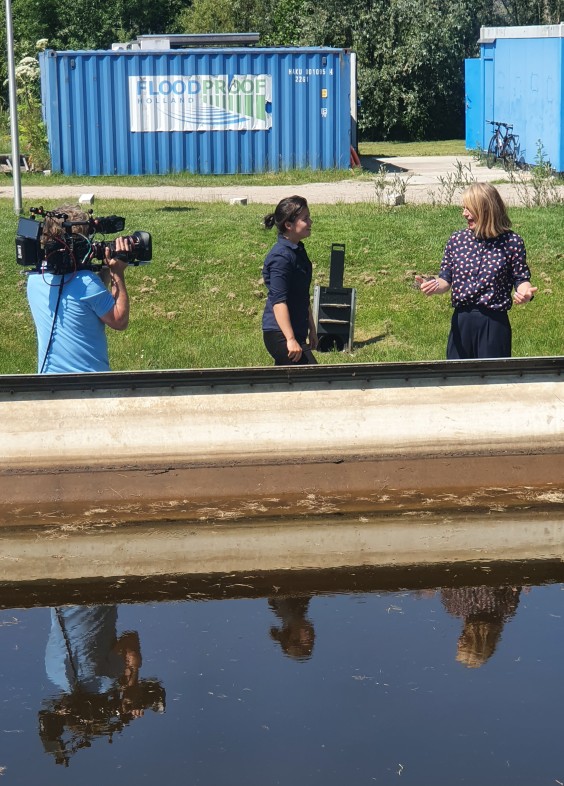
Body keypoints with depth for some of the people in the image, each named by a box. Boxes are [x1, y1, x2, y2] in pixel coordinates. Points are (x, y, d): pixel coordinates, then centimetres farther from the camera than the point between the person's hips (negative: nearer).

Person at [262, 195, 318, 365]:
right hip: (280, 334, -10)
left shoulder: (298, 251, 12)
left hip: (297, 331, 10)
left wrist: (311, 329, 26)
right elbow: (278, 301, -23)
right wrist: (291, 340, -28)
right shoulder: (281, 256, -18)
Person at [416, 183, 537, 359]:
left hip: (494, 323, -3)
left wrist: (525, 292, -21)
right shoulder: (457, 240, 3)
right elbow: (446, 280, 8)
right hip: (461, 321, 3)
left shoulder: (511, 242, -5)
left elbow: (520, 278, 1)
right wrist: (435, 286, -13)